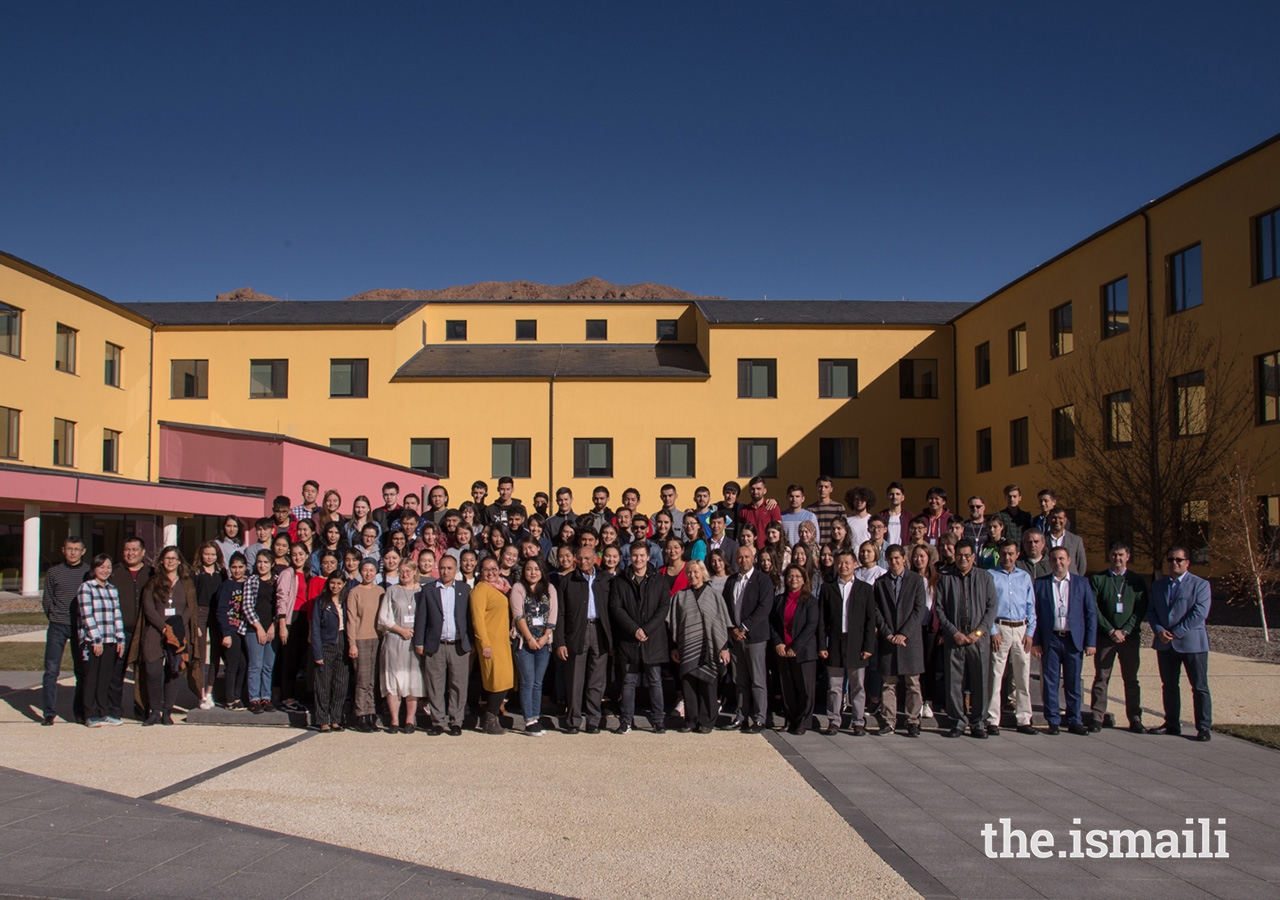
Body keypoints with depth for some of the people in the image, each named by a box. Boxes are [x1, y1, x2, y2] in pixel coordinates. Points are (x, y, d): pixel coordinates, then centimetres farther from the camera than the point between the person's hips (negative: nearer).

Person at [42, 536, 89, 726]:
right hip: (58, 627, 0)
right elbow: (46, 600, 12)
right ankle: (49, 712, 3)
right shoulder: (53, 572, 5)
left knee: (82, 671, 4)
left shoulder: (89, 573, 4)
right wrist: (54, 618, 7)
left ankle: (80, 712, 12)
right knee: (52, 670, -3)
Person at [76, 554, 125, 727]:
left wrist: (120, 639, 5)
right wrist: (96, 640, -14)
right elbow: (87, 616, -10)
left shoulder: (113, 589, 14)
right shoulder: (86, 588, -4)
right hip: (91, 642, -5)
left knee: (106, 678, 7)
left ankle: (104, 713, 14)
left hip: (110, 641, 5)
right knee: (92, 679, -1)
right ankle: (91, 716, 5)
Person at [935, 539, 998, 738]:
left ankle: (978, 723, 12)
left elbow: (992, 607, 2)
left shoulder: (985, 577, 7)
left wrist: (979, 631, -8)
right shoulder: (946, 579, 7)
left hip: (979, 638, 0)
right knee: (954, 682, 1)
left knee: (979, 682, 2)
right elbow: (939, 608, 3)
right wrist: (954, 632, -7)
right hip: (954, 638, 0)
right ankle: (957, 722, 11)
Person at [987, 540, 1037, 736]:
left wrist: (1030, 632, 2)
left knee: (1023, 677, 5)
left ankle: (1024, 720, 10)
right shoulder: (991, 576, 3)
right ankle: (993, 721, -1)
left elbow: (1031, 607, 13)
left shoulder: (1025, 577, 14)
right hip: (1000, 629, -3)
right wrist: (993, 631, -10)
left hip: (1021, 629, 4)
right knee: (995, 676, -5)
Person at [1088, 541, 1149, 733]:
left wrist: (1125, 631, -11)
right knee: (1101, 678, 2)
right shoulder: (1097, 579, 3)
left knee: (1131, 679, 7)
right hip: (1104, 636, -1)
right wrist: (1111, 631, -10)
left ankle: (1135, 719, 12)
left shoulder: (1137, 581, 7)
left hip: (1130, 636, 1)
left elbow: (1141, 609, 0)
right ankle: (1097, 718, 5)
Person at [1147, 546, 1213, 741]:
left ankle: (1204, 727, 6)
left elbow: (1199, 613, -12)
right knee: (1169, 686, 10)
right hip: (1165, 644, 5)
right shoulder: (1158, 585, 13)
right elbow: (1151, 610, 9)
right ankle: (1172, 724, 19)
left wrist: (1176, 632, -16)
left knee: (1199, 687, -1)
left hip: (1192, 642, -5)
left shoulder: (1200, 584, -2)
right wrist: (1159, 630, -10)